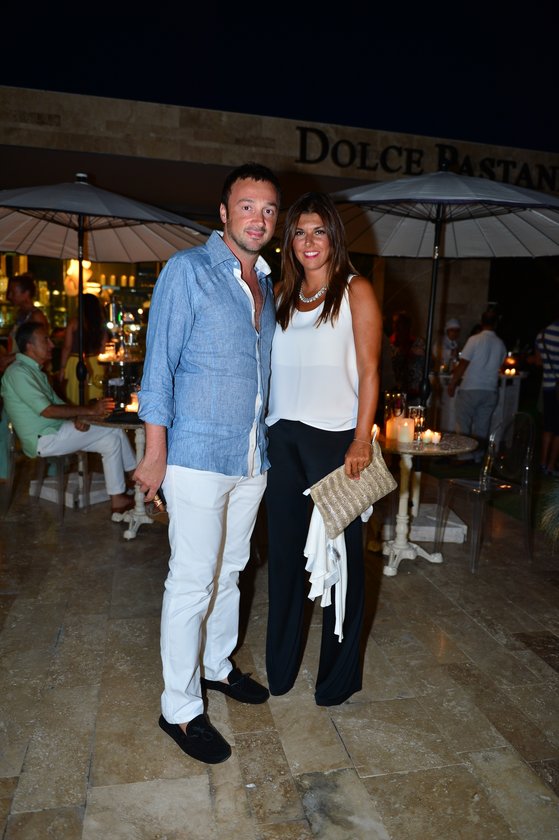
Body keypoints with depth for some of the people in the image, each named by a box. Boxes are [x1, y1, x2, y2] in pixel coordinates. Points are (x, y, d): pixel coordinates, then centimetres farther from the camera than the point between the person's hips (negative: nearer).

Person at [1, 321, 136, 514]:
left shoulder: (35, 371, 17)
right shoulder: (18, 372, -15)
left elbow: (57, 403, 16)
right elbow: (47, 410, -24)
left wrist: (78, 417, -6)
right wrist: (88, 410, -21)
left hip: (55, 431, 9)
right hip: (43, 440, -9)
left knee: (112, 438, -4)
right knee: (113, 434, -14)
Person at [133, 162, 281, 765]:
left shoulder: (266, 282, 14)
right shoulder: (187, 270, -7)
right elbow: (159, 364, -11)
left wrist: (267, 441, 15)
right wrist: (156, 453, -14)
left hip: (251, 458, 7)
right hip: (198, 457, -7)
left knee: (229, 571, 18)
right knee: (192, 582, 0)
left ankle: (215, 665, 38)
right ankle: (180, 708, 18)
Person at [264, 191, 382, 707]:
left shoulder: (356, 291, 1)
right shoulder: (282, 295, 15)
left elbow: (369, 371, -5)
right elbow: (270, 369, 14)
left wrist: (362, 440, -14)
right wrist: (262, 431, 5)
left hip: (335, 438, -5)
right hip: (282, 437, 5)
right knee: (283, 552, 12)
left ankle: (340, 676, 24)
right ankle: (281, 666, 30)